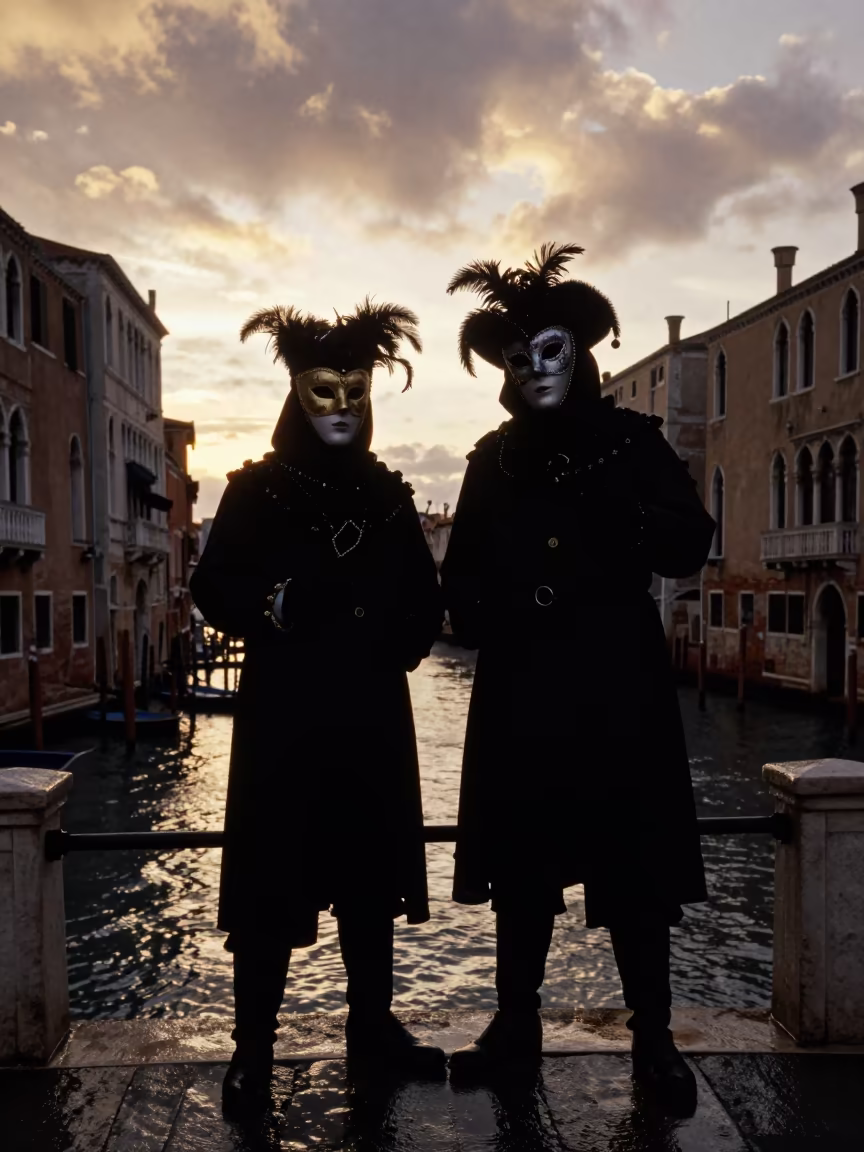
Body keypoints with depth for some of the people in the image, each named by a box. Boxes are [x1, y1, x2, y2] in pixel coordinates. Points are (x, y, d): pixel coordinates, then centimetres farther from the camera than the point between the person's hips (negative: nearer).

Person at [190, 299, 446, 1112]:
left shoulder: (389, 494, 10)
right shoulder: (255, 489, 1)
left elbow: (424, 603, 12)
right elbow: (215, 591, -4)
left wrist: (397, 644, -6)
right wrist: (272, 606, -22)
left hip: (372, 713, 4)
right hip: (283, 712, -3)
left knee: (371, 872, 11)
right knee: (272, 879, 0)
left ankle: (373, 1024, 27)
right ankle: (253, 1047, 12)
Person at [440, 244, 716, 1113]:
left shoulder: (634, 440, 2)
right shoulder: (493, 459, 9)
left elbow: (689, 547, -8)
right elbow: (462, 578, 12)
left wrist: (616, 506, -23)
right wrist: (490, 628, -6)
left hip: (618, 687, -2)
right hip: (521, 693, 3)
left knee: (632, 866, 3)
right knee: (522, 864, 10)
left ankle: (652, 1037, 18)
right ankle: (516, 1020, 26)